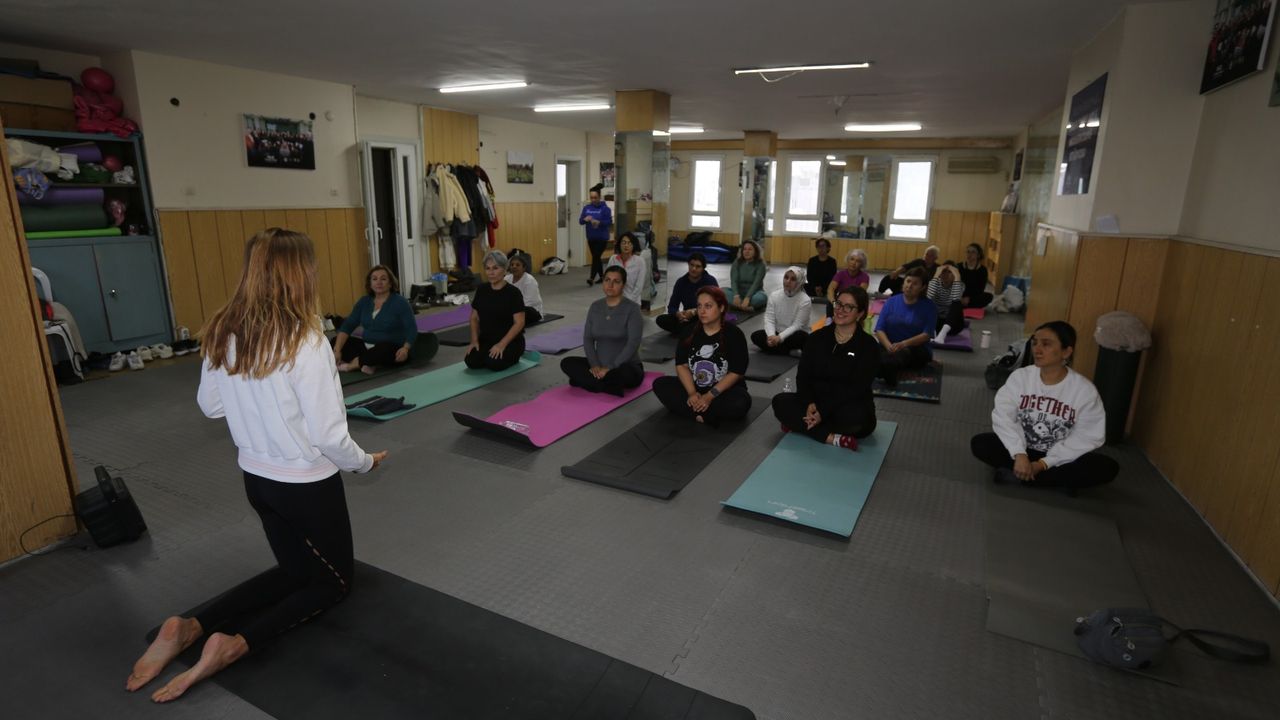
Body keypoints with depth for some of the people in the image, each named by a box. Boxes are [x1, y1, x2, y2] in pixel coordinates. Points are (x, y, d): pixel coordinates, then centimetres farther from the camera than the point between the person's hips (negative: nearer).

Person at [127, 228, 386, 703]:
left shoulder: (222, 333, -6)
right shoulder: (305, 343, -26)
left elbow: (210, 405, 8)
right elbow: (328, 436, -21)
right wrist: (364, 463, -4)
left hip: (257, 478, 7)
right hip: (308, 485, -6)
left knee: (295, 570, 27)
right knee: (335, 580, 17)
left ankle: (189, 627, 11)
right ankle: (237, 643, -1)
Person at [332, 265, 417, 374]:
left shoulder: (400, 302, -10)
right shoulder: (364, 302, 5)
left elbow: (411, 329, -16)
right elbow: (347, 326, 1)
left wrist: (405, 348, -35)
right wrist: (337, 350, -12)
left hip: (393, 349, -6)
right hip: (367, 347, 7)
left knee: (383, 349, -39)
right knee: (335, 341, -8)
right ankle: (369, 363, -26)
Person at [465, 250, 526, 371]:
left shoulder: (513, 293, -15)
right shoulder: (481, 290, 2)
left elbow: (519, 323, -18)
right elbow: (474, 318, 9)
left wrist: (501, 344, -25)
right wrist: (474, 340, -5)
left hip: (510, 341, -5)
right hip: (486, 339, 5)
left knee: (494, 363, -30)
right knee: (471, 361, -20)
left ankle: (513, 356, 2)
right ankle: (488, 353, 10)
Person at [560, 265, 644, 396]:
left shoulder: (632, 309, -12)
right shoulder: (595, 307, 4)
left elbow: (633, 343, -20)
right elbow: (588, 338, 2)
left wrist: (611, 367, -26)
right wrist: (594, 365, -14)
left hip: (625, 367, -5)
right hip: (600, 366, 5)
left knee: (624, 373, -39)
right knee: (566, 363, -16)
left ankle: (587, 381, -16)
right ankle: (610, 386, -19)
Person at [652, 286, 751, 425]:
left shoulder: (734, 334, -11)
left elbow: (736, 373, -14)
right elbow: (682, 365, -3)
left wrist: (710, 396, -22)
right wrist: (692, 393, -19)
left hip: (726, 390, -3)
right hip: (694, 388, 4)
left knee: (741, 403, -35)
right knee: (660, 384, -16)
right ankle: (701, 412, -28)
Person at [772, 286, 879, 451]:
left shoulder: (868, 345, -8)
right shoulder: (817, 338, 4)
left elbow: (857, 388, -16)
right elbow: (803, 375, -1)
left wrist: (823, 412, -24)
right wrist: (809, 403, -21)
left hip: (849, 408, -4)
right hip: (817, 404, 4)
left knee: (855, 416, -38)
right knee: (780, 402, -21)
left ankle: (801, 425, -19)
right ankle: (833, 438, -28)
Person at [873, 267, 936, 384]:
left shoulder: (929, 307, 5)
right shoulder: (891, 301, 11)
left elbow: (926, 335, -7)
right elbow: (879, 329, 2)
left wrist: (904, 344, -25)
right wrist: (889, 345, -19)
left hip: (916, 350, -2)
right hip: (890, 347, 3)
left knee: (905, 352, -40)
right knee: (877, 353, -35)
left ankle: (887, 367, -72)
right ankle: (889, 371, -67)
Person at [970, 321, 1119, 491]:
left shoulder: (1085, 390, -12)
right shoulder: (1020, 376, -9)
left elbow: (1085, 438, -14)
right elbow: (1003, 416, -16)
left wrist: (1044, 463, -21)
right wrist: (1019, 454, -29)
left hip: (1059, 458, 0)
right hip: (1023, 450, 1)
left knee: (1107, 467, -26)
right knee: (980, 443, -23)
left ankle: (1019, 475, -22)